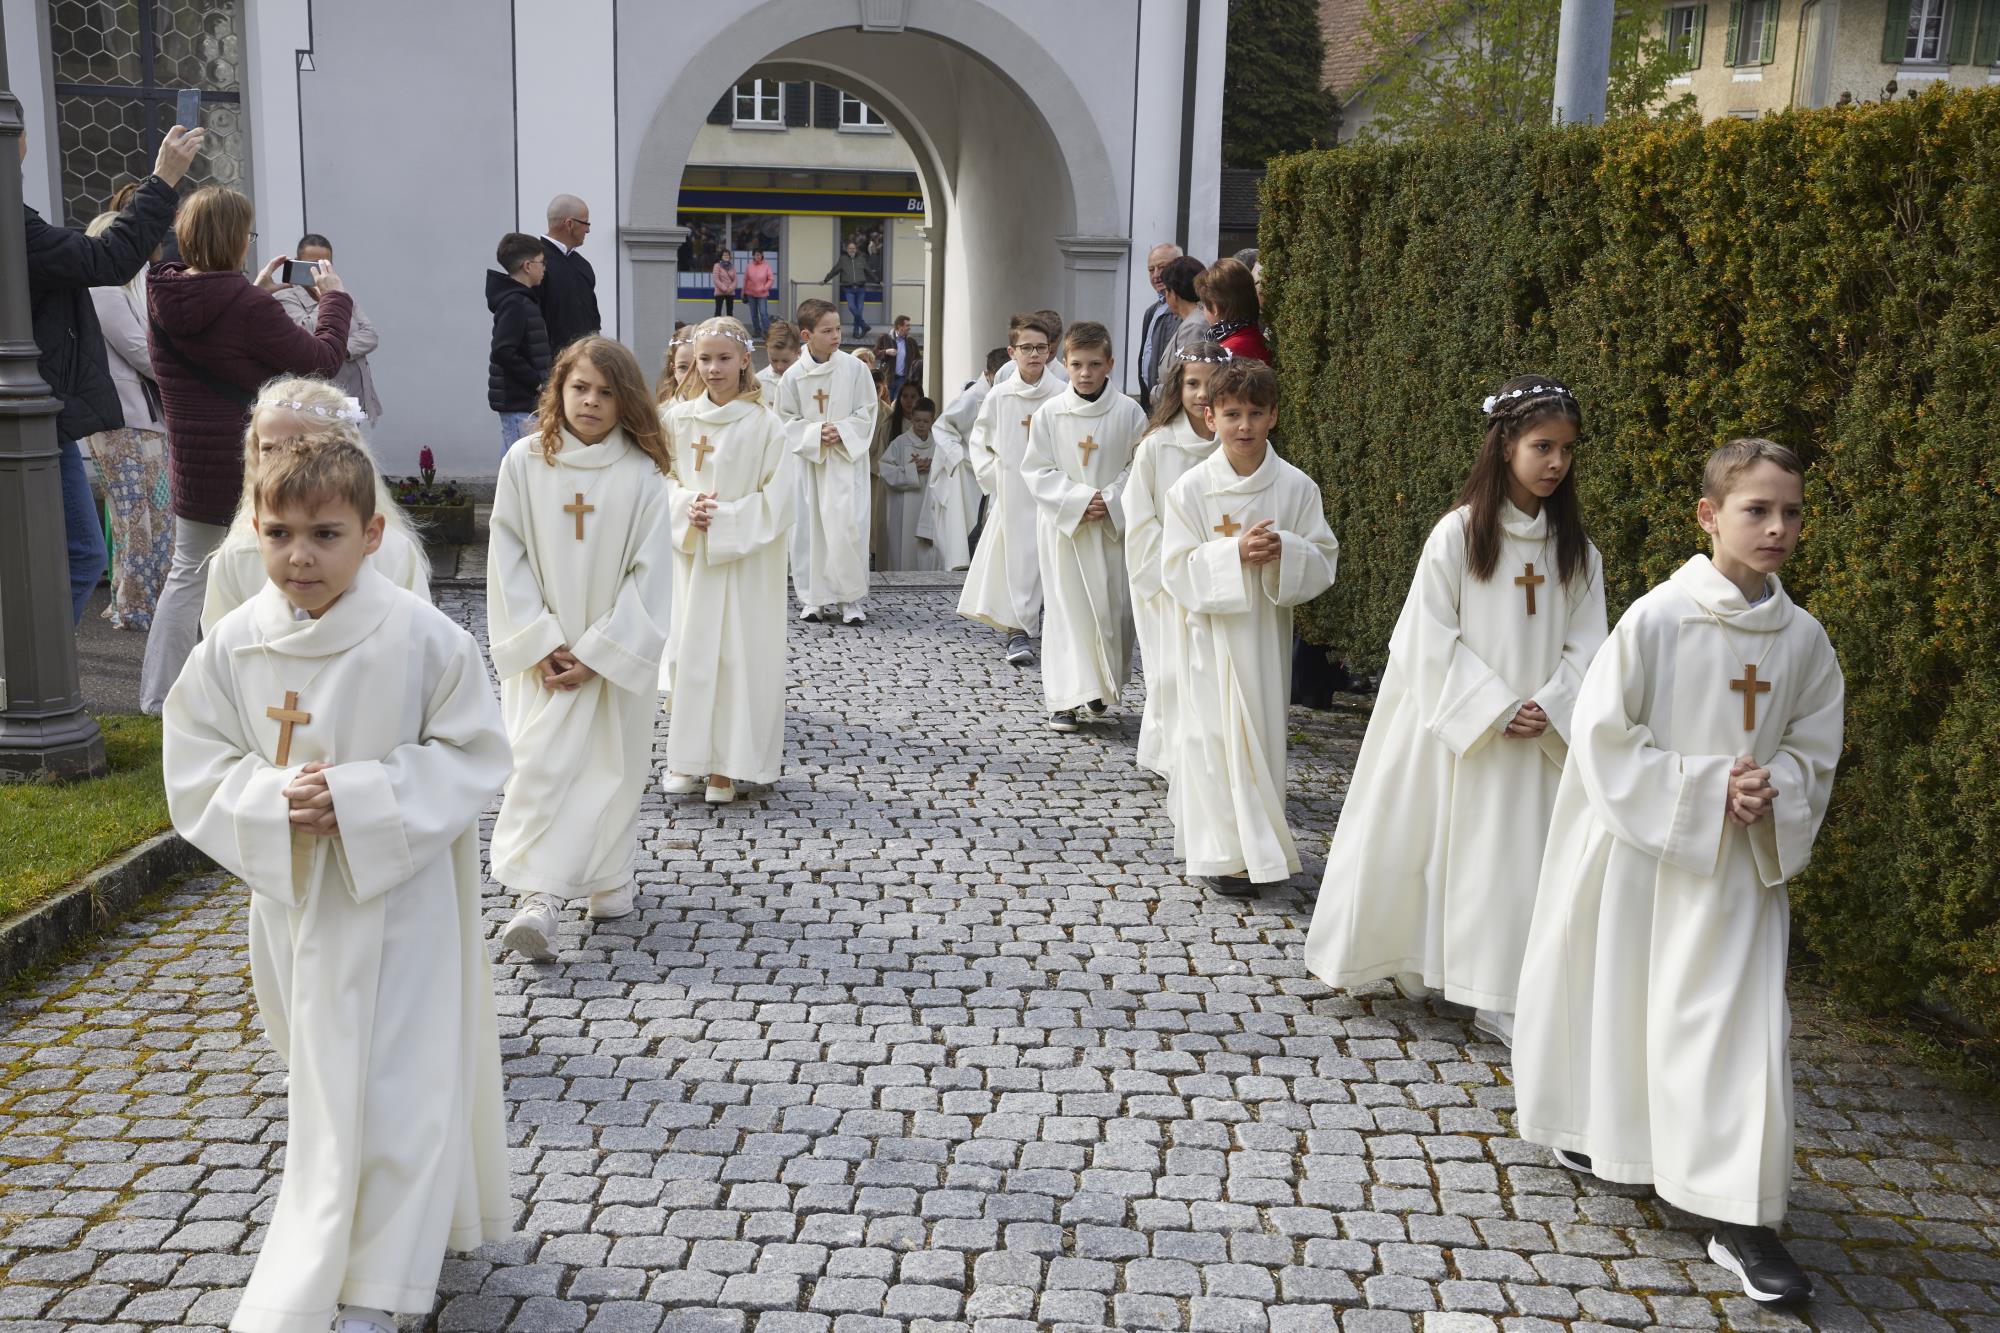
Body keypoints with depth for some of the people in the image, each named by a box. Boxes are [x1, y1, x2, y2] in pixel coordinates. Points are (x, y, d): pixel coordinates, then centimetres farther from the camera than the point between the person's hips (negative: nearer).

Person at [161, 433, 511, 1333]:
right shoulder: (233, 646, -6)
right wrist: (274, 803, -20)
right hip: (291, 897, 5)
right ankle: (413, 1224, 44)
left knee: (391, 1090, 2)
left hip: (399, 898, -4)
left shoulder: (422, 640, -16)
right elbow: (194, 772, -1)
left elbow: (472, 758, -11)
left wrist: (359, 800, -22)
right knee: (321, 1076, 20)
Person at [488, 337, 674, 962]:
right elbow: (508, 557, -1)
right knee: (539, 763, -8)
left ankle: (608, 879, 26)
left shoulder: (642, 474, -7)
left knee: (613, 766, 8)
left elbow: (651, 574, -7)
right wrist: (539, 644, -8)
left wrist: (599, 653, -11)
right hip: (545, 653, 0)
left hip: (618, 652, 0)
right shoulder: (524, 461, -3)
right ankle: (538, 898, -10)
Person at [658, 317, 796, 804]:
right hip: (689, 556, 3)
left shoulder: (764, 424, -7)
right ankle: (687, 758, 18)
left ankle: (728, 764, 9)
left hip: (745, 559, -3)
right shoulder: (678, 418, 3)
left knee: (738, 655, 0)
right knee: (688, 652, 6)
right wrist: (687, 507, -11)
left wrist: (724, 519, -15)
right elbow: (662, 480, 9)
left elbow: (778, 499, -8)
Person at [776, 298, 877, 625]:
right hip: (809, 459, 2)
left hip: (847, 458, -1)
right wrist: (815, 434, -12)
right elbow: (787, 420, 3)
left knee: (848, 526, -11)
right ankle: (815, 598, 14)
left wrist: (841, 431, -13)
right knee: (811, 528, 3)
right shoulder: (793, 376, -1)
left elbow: (867, 412, 1)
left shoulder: (855, 369, -3)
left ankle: (851, 598, 0)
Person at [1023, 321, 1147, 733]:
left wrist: (1109, 501, -14)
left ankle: (1103, 687, 24)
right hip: (1062, 525, 0)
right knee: (1064, 609, -1)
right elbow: (1036, 471, -2)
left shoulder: (1128, 412, -1)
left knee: (1114, 606, 4)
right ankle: (1065, 698, 2)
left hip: (1113, 526, 1)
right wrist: (1079, 498, -13)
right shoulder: (1049, 413, -2)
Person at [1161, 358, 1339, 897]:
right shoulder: (1191, 488, -7)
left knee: (1262, 734, 9)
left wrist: (1284, 552, -20)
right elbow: (1178, 570, -9)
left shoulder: (1296, 487, -2)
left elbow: (1323, 563, 0)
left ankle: (1253, 846, 25)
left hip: (1268, 632, 2)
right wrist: (1234, 554, -22)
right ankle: (1221, 856, 9)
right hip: (1212, 632, -2)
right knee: (1214, 738, 0)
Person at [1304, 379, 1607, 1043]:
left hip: (1541, 736, 3)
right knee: (1449, 846, 7)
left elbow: (1586, 644, 4)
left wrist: (1548, 708, -12)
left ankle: (1501, 996, 15)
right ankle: (1420, 963, 28)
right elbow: (1430, 640, -11)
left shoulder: (1575, 548, 4)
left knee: (1524, 857, 5)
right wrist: (1494, 710, -15)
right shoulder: (1459, 533, -9)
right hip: (1462, 730, -3)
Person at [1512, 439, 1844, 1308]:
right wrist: (1707, 787, -19)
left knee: (1740, 1022, -1)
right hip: (1638, 853, -3)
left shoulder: (1803, 639, -1)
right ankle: (1586, 1129, 42)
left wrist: (1773, 792, -12)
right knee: (1611, 998, 13)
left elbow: (1814, 749, 9)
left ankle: (1741, 1220, 7)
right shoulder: (1656, 620, -14)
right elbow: (1602, 738, -13)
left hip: (1738, 866, 3)